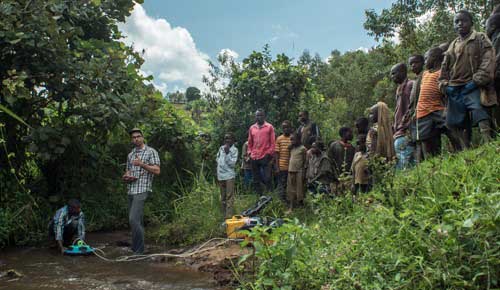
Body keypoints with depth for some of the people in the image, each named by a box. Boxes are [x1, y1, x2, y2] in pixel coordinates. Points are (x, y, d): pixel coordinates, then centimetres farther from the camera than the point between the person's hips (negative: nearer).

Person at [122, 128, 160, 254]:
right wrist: (126, 176, 4)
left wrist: (142, 164, -18)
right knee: (136, 220, 11)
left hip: (142, 190, -7)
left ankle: (138, 251, -10)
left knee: (134, 219, -16)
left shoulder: (151, 152, -1)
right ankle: (136, 248, 19)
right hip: (131, 190, 7)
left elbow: (157, 171, -8)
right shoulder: (130, 155, 19)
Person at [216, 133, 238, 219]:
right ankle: (224, 215, 19)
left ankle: (229, 216, -10)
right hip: (220, 175, 6)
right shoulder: (221, 148, 11)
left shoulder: (234, 150, -4)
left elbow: (232, 163, -11)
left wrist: (227, 152, -17)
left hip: (229, 175, -6)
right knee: (223, 197, 11)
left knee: (229, 196, -9)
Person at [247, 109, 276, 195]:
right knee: (256, 180, 8)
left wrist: (270, 154, -7)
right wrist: (250, 153, 10)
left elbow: (273, 142, 0)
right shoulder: (252, 128, 12)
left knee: (267, 178, -10)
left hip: (265, 157, -4)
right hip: (254, 158, 4)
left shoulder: (269, 127, 1)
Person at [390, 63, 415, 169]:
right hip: (399, 132, 9)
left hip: (405, 133, -9)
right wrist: (396, 127, 16)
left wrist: (406, 128, -18)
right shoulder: (399, 89, 24)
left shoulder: (410, 85, -4)